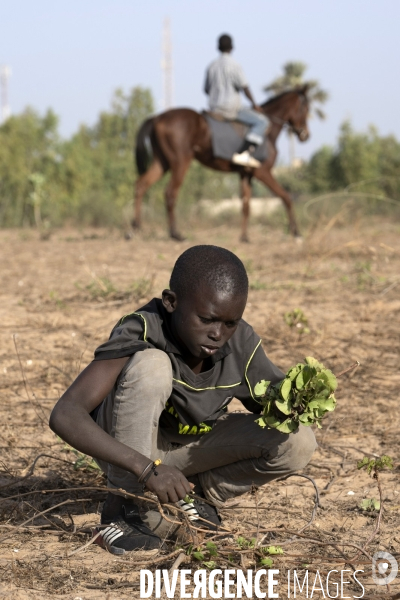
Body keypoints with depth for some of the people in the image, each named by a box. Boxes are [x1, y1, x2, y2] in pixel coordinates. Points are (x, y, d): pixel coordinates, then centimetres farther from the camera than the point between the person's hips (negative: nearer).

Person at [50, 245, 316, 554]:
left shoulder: (242, 344, -18)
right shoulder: (140, 334, -32)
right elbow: (65, 416, -41)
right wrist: (146, 468, -49)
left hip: (189, 445, 4)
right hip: (128, 448, -4)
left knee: (298, 444, -18)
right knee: (150, 365, -35)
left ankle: (197, 493, 6)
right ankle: (121, 509, -18)